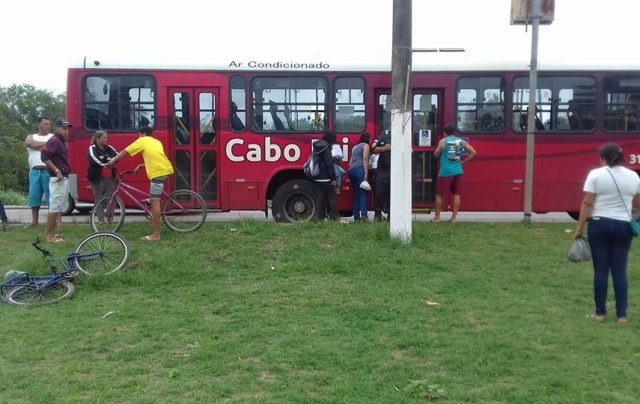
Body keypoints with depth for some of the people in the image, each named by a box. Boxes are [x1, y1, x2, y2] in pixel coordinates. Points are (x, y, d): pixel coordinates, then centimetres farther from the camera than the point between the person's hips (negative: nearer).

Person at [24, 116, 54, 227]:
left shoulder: (53, 137, 11)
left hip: (48, 170, -3)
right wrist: (45, 143, -2)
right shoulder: (31, 136, 20)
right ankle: (34, 221, 12)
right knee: (34, 195, 5)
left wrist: (36, 145, -2)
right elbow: (28, 143, -4)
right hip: (34, 171, 3)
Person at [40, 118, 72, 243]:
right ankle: (49, 235, -4)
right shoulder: (54, 141, -12)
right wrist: (56, 170, -23)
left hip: (64, 178, 10)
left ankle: (52, 232, 20)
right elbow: (44, 156, -22)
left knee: (60, 207, 13)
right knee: (55, 206, -8)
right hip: (58, 179, -10)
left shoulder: (62, 141, 18)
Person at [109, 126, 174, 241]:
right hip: (166, 169, 8)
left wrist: (113, 160, 29)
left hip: (159, 172, -8)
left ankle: (156, 234, -7)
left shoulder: (142, 140, 11)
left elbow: (125, 152, 16)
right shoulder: (157, 141, 28)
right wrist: (141, 166, 39)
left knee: (155, 202, -7)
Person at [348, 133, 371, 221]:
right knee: (363, 193, -12)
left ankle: (356, 216, 4)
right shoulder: (366, 145, 7)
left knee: (356, 194, 7)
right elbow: (365, 159, -7)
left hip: (351, 170, 7)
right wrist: (366, 173, -13)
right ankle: (363, 214, -23)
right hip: (360, 169, -7)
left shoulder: (355, 147, 28)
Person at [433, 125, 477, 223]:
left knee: (439, 195, 6)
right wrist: (463, 161, 8)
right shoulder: (461, 141, 7)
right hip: (458, 171, 3)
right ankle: (454, 217, 7)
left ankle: (437, 217, 10)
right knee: (456, 194, 8)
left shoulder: (443, 141, -2)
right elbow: (473, 153, 3)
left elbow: (436, 154, 7)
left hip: (446, 172, -3)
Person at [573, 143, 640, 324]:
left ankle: (600, 312, 11)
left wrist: (579, 228, -6)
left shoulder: (596, 174, -7)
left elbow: (587, 204, -10)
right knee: (620, 270, 8)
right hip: (623, 226, 3)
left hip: (599, 224, -2)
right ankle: (622, 314, 10)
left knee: (600, 270, 4)